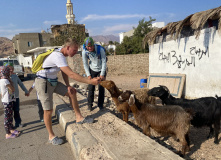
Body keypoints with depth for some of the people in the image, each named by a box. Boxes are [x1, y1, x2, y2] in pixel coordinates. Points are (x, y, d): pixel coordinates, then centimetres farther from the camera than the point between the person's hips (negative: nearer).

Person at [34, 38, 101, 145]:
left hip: (53, 82, 10)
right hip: (43, 83, -10)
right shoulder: (58, 56, -27)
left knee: (72, 92, 7)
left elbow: (64, 72, 9)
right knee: (48, 110, -5)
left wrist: (68, 85, -4)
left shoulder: (61, 54, 4)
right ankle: (51, 137, 10)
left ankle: (79, 118, 11)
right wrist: (90, 81, -33)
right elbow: (71, 74, -34)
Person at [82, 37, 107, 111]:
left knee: (101, 87, -1)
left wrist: (102, 74, -21)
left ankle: (100, 104, 14)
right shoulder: (84, 52, -20)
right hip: (92, 70, 2)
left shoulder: (100, 49, -28)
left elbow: (104, 62, -21)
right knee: (91, 87, -2)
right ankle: (90, 104, 13)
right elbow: (85, 64, -8)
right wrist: (88, 75, -12)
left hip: (101, 70, -1)